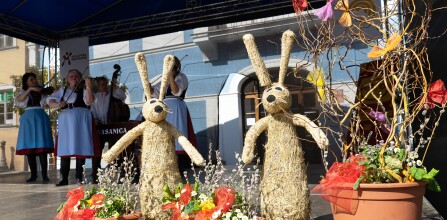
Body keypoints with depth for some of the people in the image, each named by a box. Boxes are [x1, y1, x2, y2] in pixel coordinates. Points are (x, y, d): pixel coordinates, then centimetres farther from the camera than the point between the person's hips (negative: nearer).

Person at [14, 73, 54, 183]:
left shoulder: (41, 91, 15)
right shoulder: (23, 92, 16)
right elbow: (19, 99, -7)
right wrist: (30, 89, -14)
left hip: (40, 118, -1)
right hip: (28, 118, 1)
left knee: (42, 146, -7)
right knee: (29, 147, -1)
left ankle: (44, 174, -8)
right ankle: (33, 174, 4)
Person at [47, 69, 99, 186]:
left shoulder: (83, 90, 8)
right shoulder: (62, 91, 17)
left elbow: (89, 101, -11)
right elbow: (50, 101, 7)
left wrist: (88, 87, -28)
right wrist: (58, 104, -15)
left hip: (81, 121, -2)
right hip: (65, 121, 2)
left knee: (80, 148, -5)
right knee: (64, 149, -1)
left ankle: (79, 178, 3)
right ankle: (64, 178, 5)